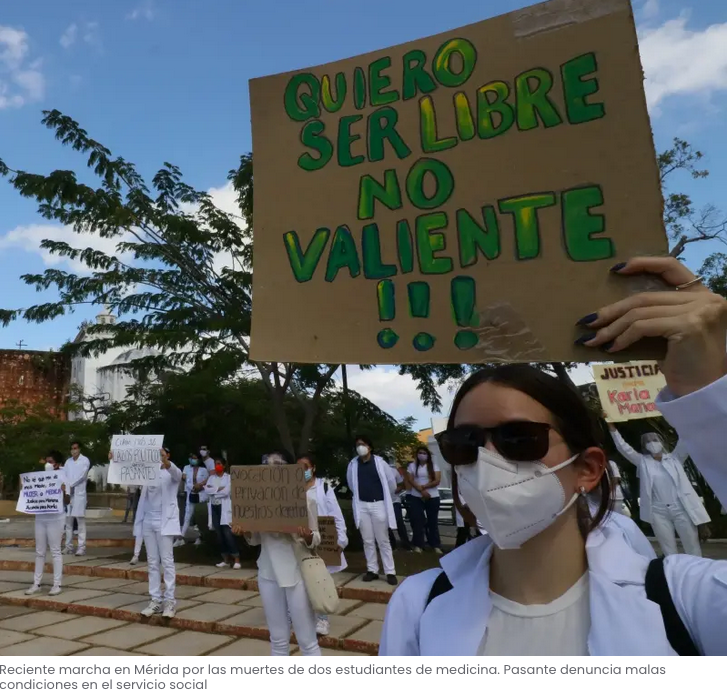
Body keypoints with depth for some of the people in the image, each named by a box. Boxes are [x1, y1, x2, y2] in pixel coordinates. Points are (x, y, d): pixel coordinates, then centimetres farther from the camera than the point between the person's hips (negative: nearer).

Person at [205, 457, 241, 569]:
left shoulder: (229, 477, -2)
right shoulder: (211, 478, 12)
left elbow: (226, 491, -16)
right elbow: (206, 490, -2)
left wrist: (213, 489, -5)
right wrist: (219, 489, -12)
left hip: (225, 508, -5)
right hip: (214, 508, 5)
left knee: (228, 533, -12)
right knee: (219, 535, 7)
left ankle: (236, 560, -8)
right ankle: (226, 559, 16)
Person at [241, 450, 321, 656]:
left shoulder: (305, 497, -10)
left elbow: (316, 539, -6)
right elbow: (255, 539, 10)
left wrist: (307, 535, -28)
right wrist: (245, 531, -11)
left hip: (297, 572, -4)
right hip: (268, 572, 4)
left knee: (307, 639, 5)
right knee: (278, 638, 16)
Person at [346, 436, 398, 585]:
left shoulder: (379, 462, -7)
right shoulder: (353, 465, 0)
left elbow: (391, 483, 3)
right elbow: (351, 484, 17)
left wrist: (385, 497, 14)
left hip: (378, 505, -2)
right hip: (361, 506, 2)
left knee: (383, 541, 2)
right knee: (368, 540, 9)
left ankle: (390, 572, 8)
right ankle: (372, 570, 19)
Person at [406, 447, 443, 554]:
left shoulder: (434, 466, 4)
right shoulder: (412, 465, 5)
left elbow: (437, 481, -6)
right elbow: (410, 480, -5)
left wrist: (424, 486, -15)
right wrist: (421, 491, -16)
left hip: (433, 497, 0)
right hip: (416, 497, 0)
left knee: (433, 521, 4)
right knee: (417, 521, -3)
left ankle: (436, 545, 10)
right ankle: (418, 545, 3)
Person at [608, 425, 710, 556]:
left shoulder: (674, 458, 8)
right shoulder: (643, 462, 9)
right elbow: (623, 448, 2)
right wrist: (612, 428, -7)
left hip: (681, 508, 0)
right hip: (659, 512, 0)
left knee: (693, 548, 7)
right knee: (669, 551, 7)